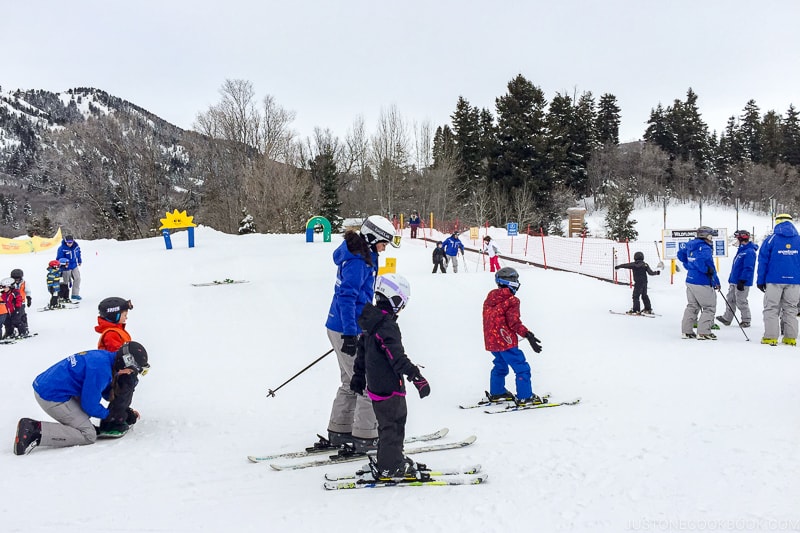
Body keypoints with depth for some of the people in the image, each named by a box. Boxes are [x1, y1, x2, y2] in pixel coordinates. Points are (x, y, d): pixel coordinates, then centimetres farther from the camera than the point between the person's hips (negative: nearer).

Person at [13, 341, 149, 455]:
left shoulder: (104, 356, 8)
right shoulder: (101, 369, -22)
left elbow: (108, 393, 21)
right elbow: (90, 405, -15)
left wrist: (126, 411, 12)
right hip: (52, 397, -10)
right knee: (88, 435, -7)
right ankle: (35, 431, -15)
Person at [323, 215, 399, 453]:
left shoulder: (361, 257, 13)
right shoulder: (357, 261, -18)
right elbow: (346, 297, -25)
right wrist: (350, 334, -28)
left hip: (345, 329, 11)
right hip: (347, 331, -11)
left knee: (351, 383, 19)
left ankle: (338, 432, 27)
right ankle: (365, 437, 3)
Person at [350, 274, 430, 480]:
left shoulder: (371, 321, 10)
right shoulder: (387, 325, -22)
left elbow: (362, 349, 18)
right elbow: (397, 356, -27)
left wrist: (358, 375, 28)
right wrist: (416, 377, -27)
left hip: (375, 383, 10)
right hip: (389, 387, -10)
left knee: (388, 423, 21)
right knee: (393, 425, 1)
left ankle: (390, 460, 32)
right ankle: (389, 467, 9)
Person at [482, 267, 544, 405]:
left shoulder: (490, 298, 9)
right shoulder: (511, 300, -15)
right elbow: (514, 322, -20)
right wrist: (528, 334, -21)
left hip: (491, 340, 9)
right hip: (505, 341, -8)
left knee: (500, 365, 27)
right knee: (522, 368, 0)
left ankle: (496, 393, 35)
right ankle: (524, 397, 1)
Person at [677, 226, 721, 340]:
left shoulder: (690, 245, 9)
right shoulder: (705, 248, -18)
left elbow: (681, 254, 24)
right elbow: (708, 266, -26)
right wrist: (716, 281, -16)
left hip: (690, 280, 9)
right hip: (702, 283, -9)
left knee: (692, 306, 17)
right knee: (709, 307, 1)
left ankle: (686, 331, 17)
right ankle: (703, 332, -2)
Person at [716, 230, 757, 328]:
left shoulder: (749, 252, -17)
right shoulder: (741, 250, 14)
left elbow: (748, 268, -22)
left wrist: (742, 281, -24)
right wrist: (732, 279, 23)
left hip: (742, 282, -10)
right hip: (734, 281, 10)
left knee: (741, 302, -2)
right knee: (730, 300, 14)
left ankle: (746, 320, 10)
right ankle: (726, 318, 22)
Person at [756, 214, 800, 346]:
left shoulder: (771, 240, -3)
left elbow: (763, 261, -3)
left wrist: (760, 281, 2)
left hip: (774, 280, -3)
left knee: (771, 309, 3)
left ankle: (770, 337, -2)